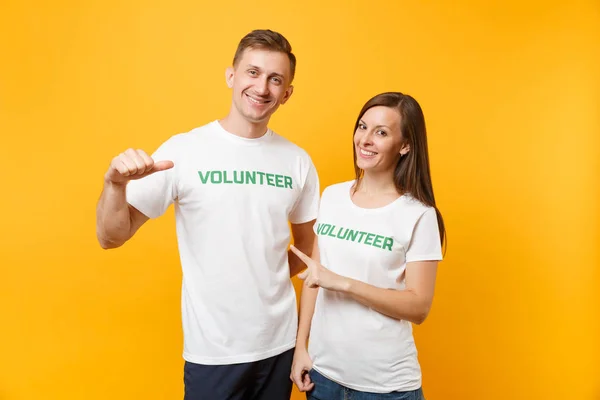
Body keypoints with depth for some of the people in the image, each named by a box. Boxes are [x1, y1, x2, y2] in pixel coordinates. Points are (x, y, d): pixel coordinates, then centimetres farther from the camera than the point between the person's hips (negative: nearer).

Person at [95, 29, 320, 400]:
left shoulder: (298, 161, -2)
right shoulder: (183, 150, -11)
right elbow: (111, 238, -10)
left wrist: (264, 279, -1)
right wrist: (115, 184, -27)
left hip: (280, 342, 3)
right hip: (212, 350, -2)